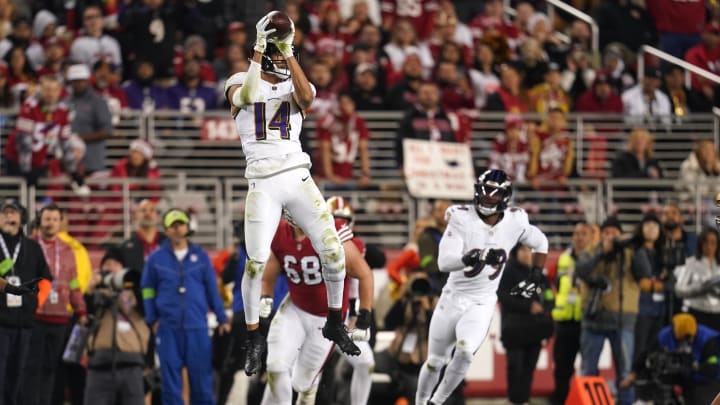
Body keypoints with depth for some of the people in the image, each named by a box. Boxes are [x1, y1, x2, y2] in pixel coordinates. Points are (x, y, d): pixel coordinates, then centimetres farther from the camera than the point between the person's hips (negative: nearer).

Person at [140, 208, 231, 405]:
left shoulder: (200, 256, 8)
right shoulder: (156, 258, 6)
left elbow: (212, 290, 11)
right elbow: (147, 290, 10)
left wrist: (222, 319, 11)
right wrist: (152, 320, 2)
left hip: (197, 328, 0)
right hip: (168, 328, 0)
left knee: (201, 374, 2)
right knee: (171, 380, 1)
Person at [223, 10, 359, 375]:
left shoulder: (295, 86, 11)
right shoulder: (241, 82, 8)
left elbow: (306, 97, -14)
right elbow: (246, 96, -18)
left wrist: (289, 51, -15)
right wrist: (259, 48, -17)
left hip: (298, 178, 2)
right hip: (262, 185, -2)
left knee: (333, 252, -4)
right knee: (255, 264, -8)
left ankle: (335, 324, 18)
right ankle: (254, 339, 10)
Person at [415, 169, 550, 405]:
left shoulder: (514, 222, -6)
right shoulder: (462, 219, -14)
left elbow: (540, 243, 16)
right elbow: (444, 262, -25)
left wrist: (535, 276, 13)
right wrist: (473, 257, -41)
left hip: (482, 304, 0)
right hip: (453, 299, 0)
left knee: (465, 351, -26)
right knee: (435, 362, 11)